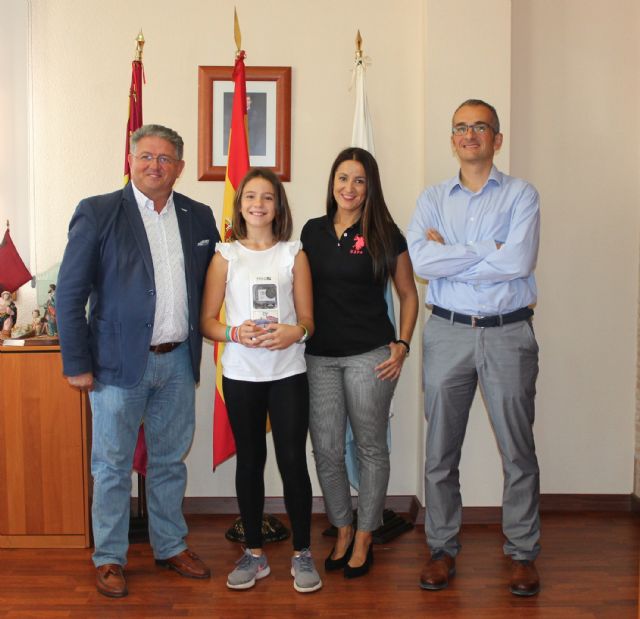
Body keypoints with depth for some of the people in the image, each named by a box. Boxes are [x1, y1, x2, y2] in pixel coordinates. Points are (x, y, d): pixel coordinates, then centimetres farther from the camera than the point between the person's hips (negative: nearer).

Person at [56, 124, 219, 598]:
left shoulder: (198, 217, 6)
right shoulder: (98, 213, -6)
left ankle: (171, 547, 32)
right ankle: (109, 558, 25)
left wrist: (207, 341, 3)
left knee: (170, 461, 16)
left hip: (178, 362, 4)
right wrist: (76, 363, -10)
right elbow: (70, 293, -7)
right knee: (113, 467, 9)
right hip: (120, 361, -4)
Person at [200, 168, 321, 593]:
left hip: (288, 373, -1)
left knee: (293, 460, 0)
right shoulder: (226, 255, 4)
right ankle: (254, 553, 23)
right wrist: (236, 333, -18)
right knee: (250, 460, 10)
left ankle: (303, 554, 16)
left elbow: (308, 320, 4)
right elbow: (208, 321, 2)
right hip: (241, 373, 1)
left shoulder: (294, 254, 4)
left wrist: (295, 332, -19)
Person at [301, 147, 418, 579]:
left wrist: (402, 344, -6)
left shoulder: (385, 235, -1)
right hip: (319, 356, 3)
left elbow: (408, 294, 5)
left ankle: (364, 538, 23)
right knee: (326, 450, 6)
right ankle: (342, 532, 26)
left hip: (369, 356, -3)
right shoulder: (313, 231, 9)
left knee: (371, 447, 7)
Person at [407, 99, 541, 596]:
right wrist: (490, 250, -12)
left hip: (508, 334, -1)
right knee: (440, 451, 8)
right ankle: (443, 548, 23)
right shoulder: (433, 199, 7)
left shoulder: (522, 195, 2)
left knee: (518, 451, 6)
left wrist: (448, 258, -10)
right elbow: (419, 261, -11)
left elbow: (520, 261, -16)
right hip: (448, 332, 2)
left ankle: (523, 553, 22)